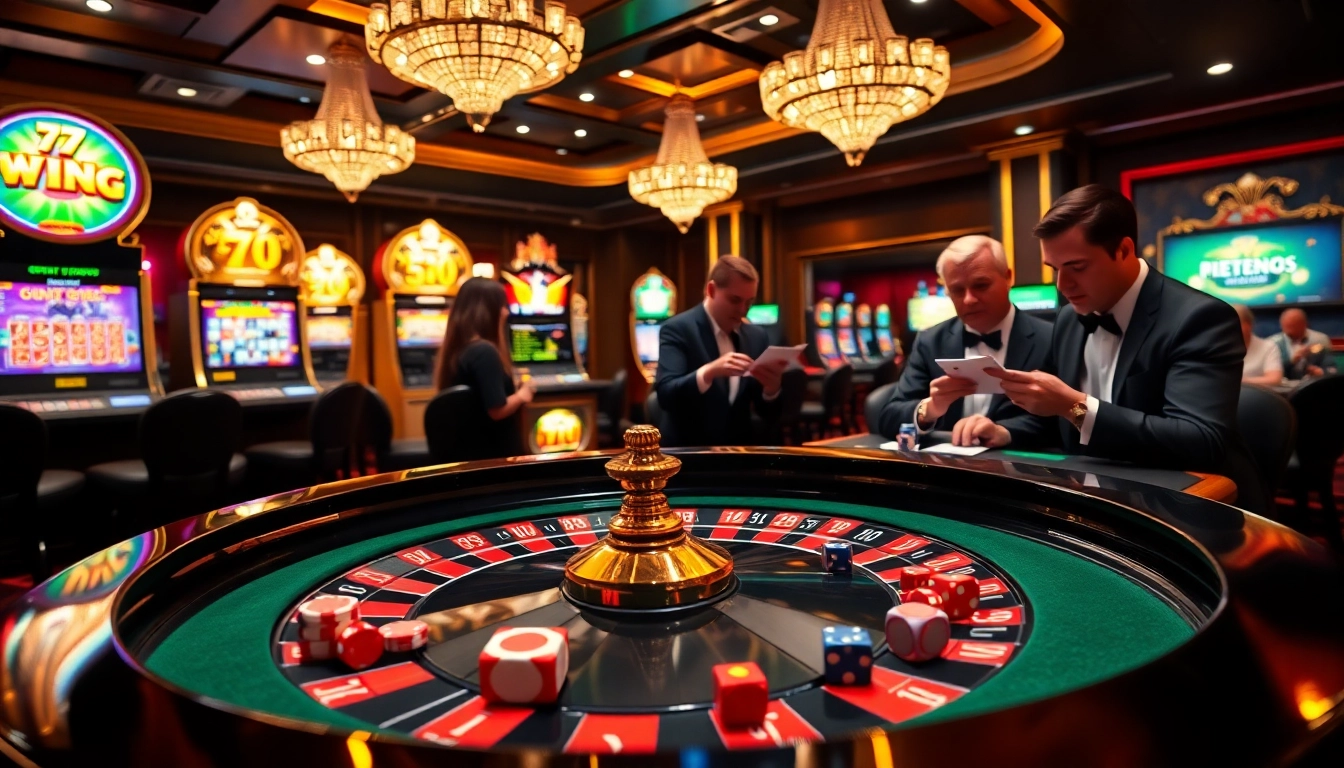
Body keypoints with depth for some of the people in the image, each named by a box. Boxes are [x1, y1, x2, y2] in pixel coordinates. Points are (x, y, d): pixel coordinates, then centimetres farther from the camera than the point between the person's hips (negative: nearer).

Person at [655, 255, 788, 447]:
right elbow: (665, 396, -19)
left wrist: (771, 387, -13)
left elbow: (769, 413, 7)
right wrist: (709, 371, -32)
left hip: (739, 451, 5)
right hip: (688, 452, -5)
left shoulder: (757, 336, 7)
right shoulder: (678, 329, -7)